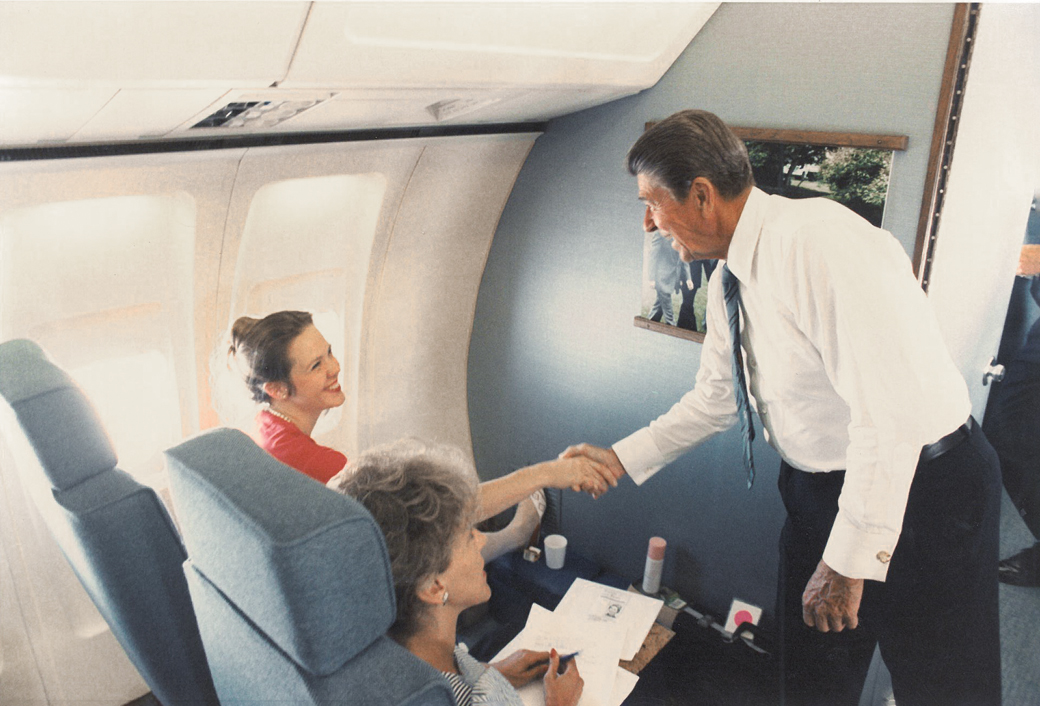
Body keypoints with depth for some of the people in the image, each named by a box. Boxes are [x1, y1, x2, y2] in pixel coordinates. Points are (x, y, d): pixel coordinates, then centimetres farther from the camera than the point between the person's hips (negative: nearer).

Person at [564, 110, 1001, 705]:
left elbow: (891, 413, -31)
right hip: (819, 492, 8)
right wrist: (622, 459, 9)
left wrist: (849, 559, -25)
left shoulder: (821, 242, -27)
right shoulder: (730, 280, 1)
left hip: (921, 489, -7)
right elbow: (717, 400, 12)